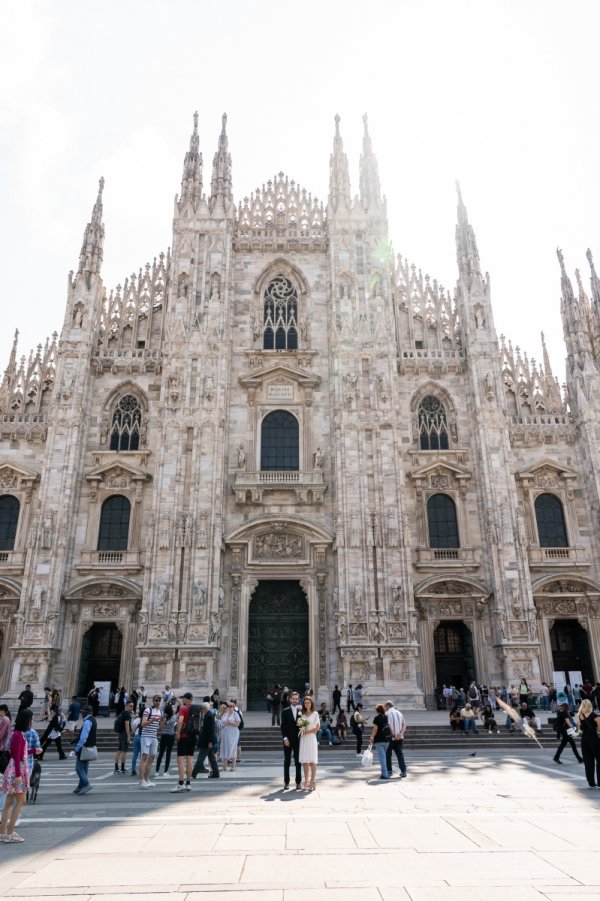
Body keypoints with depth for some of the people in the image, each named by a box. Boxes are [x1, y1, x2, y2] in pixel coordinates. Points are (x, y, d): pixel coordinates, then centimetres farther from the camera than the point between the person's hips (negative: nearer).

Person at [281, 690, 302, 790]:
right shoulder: (285, 711, 0)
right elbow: (283, 726, -2)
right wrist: (285, 738, -10)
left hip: (298, 740, 1)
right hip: (288, 740, -1)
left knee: (298, 762, 5)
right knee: (287, 762, 4)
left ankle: (298, 782, 13)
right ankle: (286, 782, 11)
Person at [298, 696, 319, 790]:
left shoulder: (315, 714, 1)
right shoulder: (302, 714, 10)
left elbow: (317, 727, -3)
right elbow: (301, 726, 15)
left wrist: (307, 732, -8)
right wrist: (301, 730, -6)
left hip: (311, 738, -3)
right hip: (303, 739, 4)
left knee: (312, 761, -5)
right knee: (304, 761, 3)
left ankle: (312, 782, -2)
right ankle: (306, 781, 10)